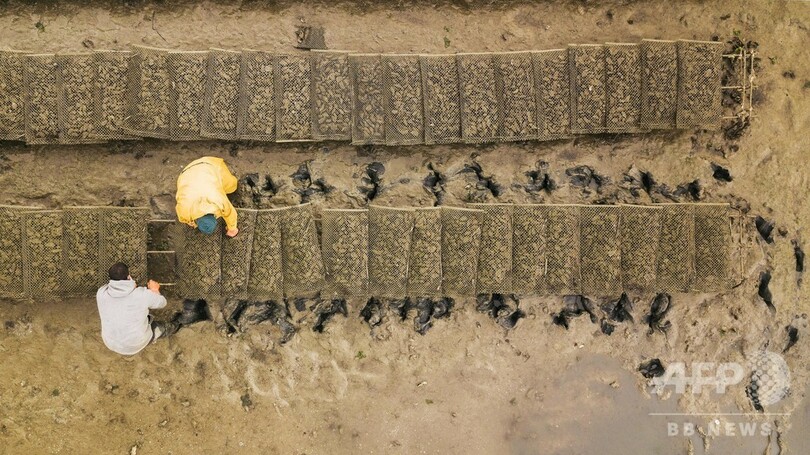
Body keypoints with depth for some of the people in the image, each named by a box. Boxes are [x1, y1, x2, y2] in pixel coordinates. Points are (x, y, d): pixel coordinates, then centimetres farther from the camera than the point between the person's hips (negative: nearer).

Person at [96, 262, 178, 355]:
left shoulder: (101, 293, -17)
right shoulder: (143, 294, -25)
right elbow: (162, 303, -4)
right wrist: (155, 291, 14)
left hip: (110, 344, 3)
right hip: (136, 345, -3)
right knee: (160, 327, 27)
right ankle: (173, 328, 59)